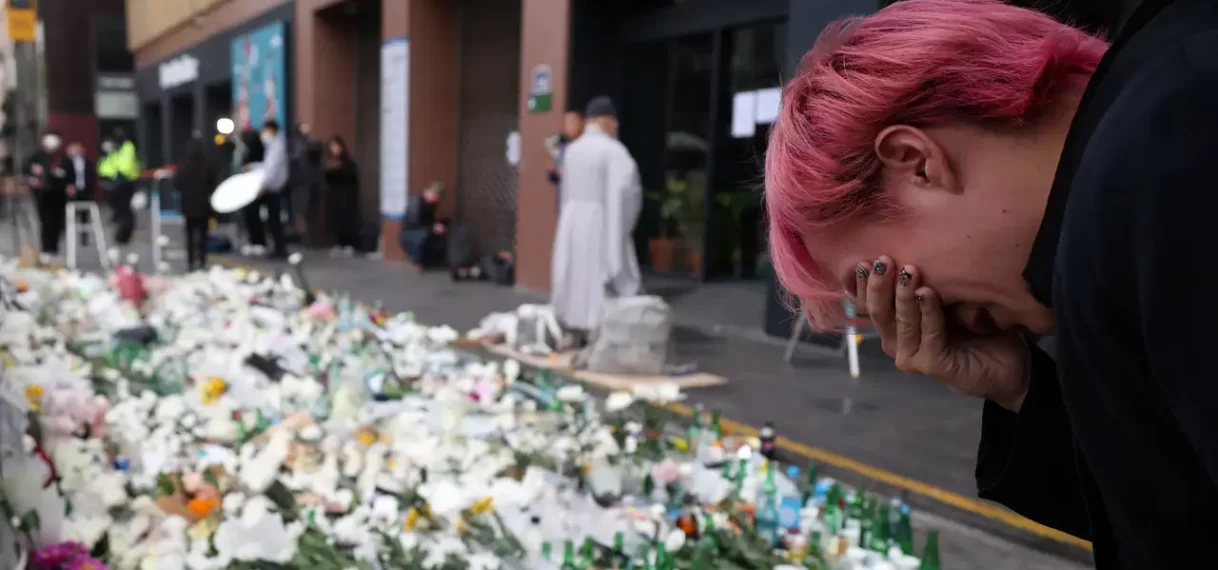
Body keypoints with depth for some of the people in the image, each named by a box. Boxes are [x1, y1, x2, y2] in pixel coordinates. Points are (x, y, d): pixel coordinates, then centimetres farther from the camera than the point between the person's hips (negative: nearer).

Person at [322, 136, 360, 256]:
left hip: (347, 195, -2)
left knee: (347, 218, -8)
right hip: (333, 195, 2)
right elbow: (324, 178, -2)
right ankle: (338, 245, 6)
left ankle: (349, 245, 0)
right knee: (334, 219, -4)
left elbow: (354, 174, -15)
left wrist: (340, 167, -24)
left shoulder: (348, 161, -1)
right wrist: (328, 170, -20)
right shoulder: (328, 162, 6)